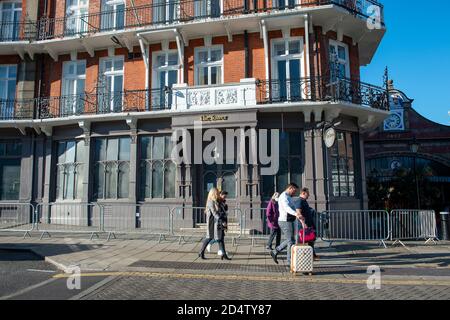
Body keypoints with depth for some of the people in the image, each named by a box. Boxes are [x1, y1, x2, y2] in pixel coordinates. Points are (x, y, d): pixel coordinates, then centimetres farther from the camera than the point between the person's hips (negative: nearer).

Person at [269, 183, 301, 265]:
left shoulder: (288, 197, 19)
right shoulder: (284, 196, -15)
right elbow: (286, 208, -33)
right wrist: (296, 214, -48)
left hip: (288, 221, 10)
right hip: (285, 221, -10)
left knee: (289, 240, 16)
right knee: (291, 241, -4)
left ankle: (275, 252, 22)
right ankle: (291, 261, 4)